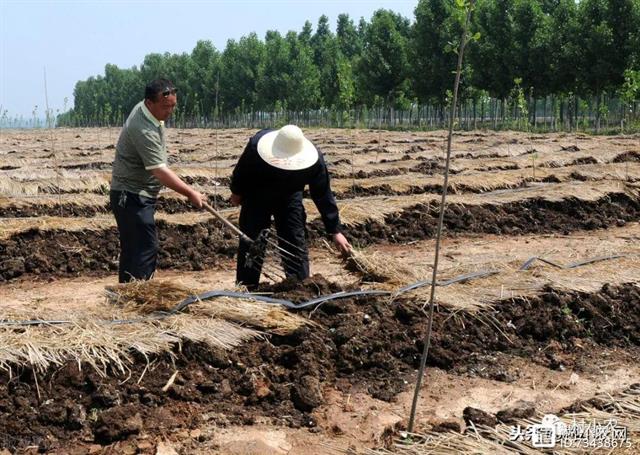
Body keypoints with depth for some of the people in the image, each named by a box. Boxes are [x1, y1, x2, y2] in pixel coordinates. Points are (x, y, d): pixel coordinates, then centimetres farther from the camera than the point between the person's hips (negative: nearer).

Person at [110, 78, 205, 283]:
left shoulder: (144, 109, 4)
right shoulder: (143, 130, -27)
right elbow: (160, 172, -28)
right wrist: (191, 193, -24)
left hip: (133, 195, 10)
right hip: (132, 197, -10)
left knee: (131, 249, 14)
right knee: (146, 249, -12)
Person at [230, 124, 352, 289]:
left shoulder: (314, 160, -33)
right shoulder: (256, 146, -36)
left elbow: (323, 196, -21)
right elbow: (241, 171, -13)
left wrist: (335, 231, -20)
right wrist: (236, 192, 4)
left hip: (289, 198, 1)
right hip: (256, 198, 0)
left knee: (296, 243, -5)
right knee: (250, 242, -4)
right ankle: (245, 289, 7)